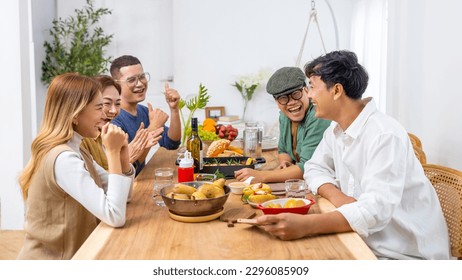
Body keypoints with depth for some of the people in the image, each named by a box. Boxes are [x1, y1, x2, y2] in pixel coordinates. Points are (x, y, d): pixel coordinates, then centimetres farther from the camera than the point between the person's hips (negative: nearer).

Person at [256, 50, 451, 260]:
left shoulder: (385, 135, -23)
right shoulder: (336, 130, 3)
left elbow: (375, 210, -31)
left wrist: (305, 224, -42)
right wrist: (334, 195, -13)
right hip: (366, 244, 7)